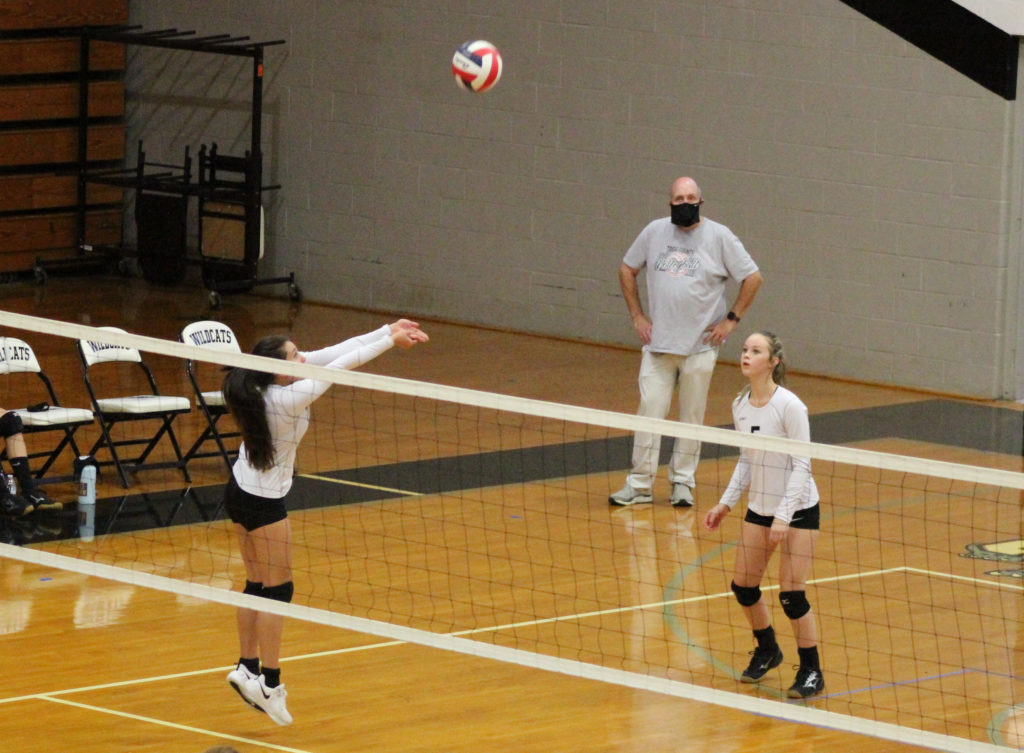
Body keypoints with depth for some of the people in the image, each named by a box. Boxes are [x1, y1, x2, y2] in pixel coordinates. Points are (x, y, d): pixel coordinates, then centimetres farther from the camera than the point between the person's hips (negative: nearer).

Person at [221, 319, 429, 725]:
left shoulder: (266, 384, -6)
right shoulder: (289, 399, -28)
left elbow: (333, 354, -3)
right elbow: (342, 364, -23)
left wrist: (388, 331, -1)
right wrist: (390, 340, -13)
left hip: (240, 493, 8)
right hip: (263, 502, -8)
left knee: (258, 585, 16)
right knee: (277, 590, 0)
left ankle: (248, 667, 21)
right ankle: (269, 683, 4)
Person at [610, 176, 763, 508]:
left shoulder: (719, 236, -3)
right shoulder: (654, 232, 5)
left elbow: (753, 278, 2)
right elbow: (627, 269, 17)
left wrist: (731, 320, -2)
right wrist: (637, 316, 9)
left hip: (701, 346, -2)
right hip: (658, 343, 2)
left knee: (692, 416, 4)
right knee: (650, 410, -3)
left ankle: (682, 483, 14)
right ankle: (640, 485, 1)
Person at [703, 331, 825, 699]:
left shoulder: (790, 406, -19)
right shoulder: (740, 406, 1)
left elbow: (801, 465, -19)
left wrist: (784, 516, -24)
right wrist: (726, 503, 9)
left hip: (798, 509, -7)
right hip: (759, 507, 7)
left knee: (791, 594, -9)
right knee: (743, 586, 7)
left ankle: (811, 672, 6)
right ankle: (767, 650, 32)